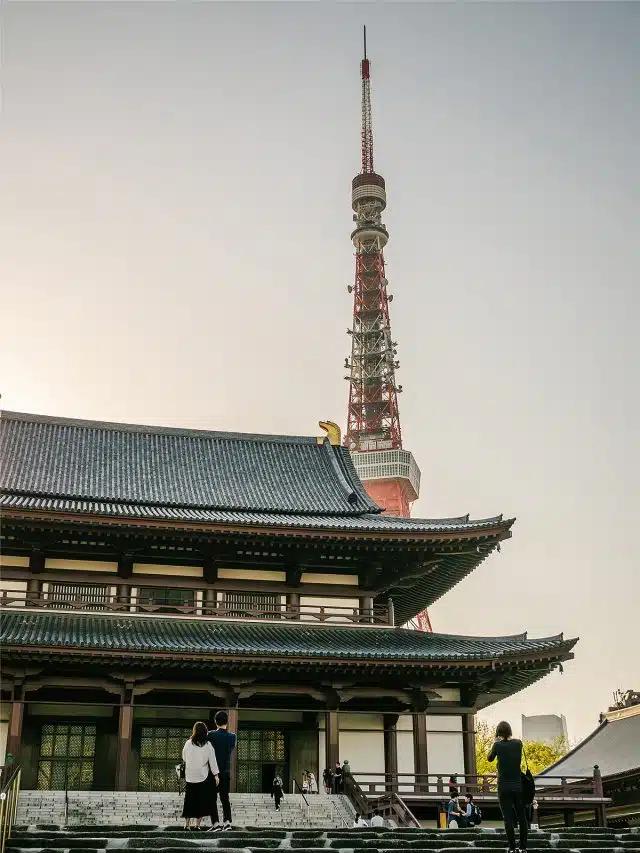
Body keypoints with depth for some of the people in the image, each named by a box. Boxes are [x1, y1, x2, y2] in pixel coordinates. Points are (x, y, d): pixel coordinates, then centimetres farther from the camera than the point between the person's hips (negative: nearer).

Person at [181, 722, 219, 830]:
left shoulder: (188, 744, -1)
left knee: (189, 800, 11)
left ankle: (187, 824, 11)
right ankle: (197, 824, 4)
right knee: (201, 801, 6)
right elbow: (212, 761, -5)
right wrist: (216, 775, 0)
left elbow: (184, 759, 10)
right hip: (203, 777, -2)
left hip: (190, 777, 2)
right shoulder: (207, 745, -6)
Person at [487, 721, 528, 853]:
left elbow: (490, 758, 7)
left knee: (508, 818, 0)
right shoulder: (518, 743, -1)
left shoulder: (498, 745, -9)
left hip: (504, 787, -3)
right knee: (522, 817, 11)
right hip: (518, 786, 3)